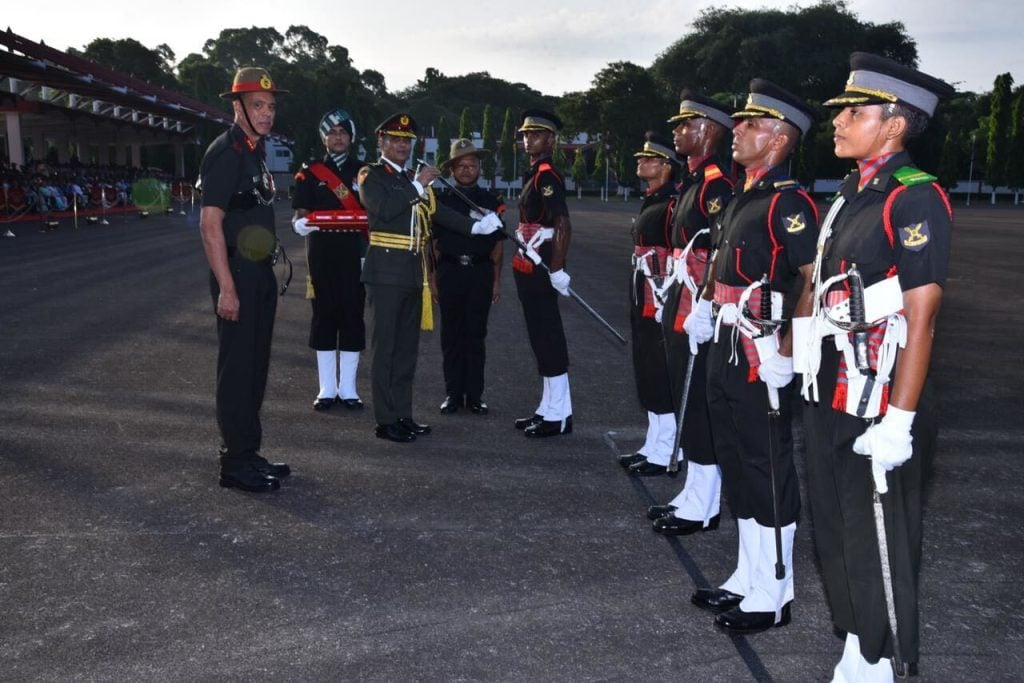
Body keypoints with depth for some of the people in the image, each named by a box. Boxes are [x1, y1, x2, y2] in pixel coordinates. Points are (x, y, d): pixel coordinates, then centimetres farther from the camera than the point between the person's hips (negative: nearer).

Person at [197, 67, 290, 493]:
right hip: (237, 274, -9)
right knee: (237, 368, -3)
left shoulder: (255, 152, 15)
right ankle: (235, 463, 6)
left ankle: (249, 453, 25)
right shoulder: (225, 152, -13)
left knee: (256, 365, 14)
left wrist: (266, 273, 17)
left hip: (261, 273, 9)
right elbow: (210, 225, -19)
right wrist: (227, 289, -22)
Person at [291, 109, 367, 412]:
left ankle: (348, 389, 11)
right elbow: (301, 214, 6)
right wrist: (300, 224, -18)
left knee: (353, 317, 2)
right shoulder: (309, 173, 8)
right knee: (324, 317, 4)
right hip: (322, 256, 0)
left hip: (355, 255, 0)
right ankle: (327, 389, 13)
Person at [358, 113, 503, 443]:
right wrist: (418, 185, -15)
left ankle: (403, 414, 17)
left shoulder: (414, 181, 22)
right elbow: (384, 208, -20)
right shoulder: (371, 175, -1)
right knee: (385, 346, -4)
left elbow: (438, 211, 13)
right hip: (386, 272, -7)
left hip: (413, 273, 7)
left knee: (407, 347, 10)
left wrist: (475, 226, 4)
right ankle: (386, 420, -1)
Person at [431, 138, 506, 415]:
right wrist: (433, 278, 1)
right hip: (449, 271, 0)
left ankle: (474, 395, 11)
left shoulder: (491, 201, 7)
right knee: (451, 336, 4)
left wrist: (496, 280, 3)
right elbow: (433, 243, 7)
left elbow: (497, 244, 7)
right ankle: (453, 394, 12)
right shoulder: (441, 200, 6)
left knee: (476, 336, 3)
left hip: (480, 273, 0)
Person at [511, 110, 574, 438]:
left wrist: (556, 269, -23)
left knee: (548, 339, -5)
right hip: (529, 269, 10)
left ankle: (559, 416, 3)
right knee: (541, 338, 14)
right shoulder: (534, 175, 16)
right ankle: (549, 408, 23)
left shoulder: (547, 176, -14)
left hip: (539, 270, -10)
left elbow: (563, 225, -22)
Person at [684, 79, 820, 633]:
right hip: (725, 351, 10)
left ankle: (773, 596, 16)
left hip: (760, 357, -9)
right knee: (737, 466, 16)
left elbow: (816, 280, -22)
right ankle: (748, 579, 31)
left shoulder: (788, 202, -14)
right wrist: (705, 307, 10)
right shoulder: (743, 198, 14)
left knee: (767, 472, 1)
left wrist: (788, 350, -25)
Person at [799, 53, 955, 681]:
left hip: (878, 405, -9)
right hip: (831, 397, 9)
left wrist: (899, 421, -20)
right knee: (836, 534, 18)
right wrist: (818, 388, 17)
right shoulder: (850, 195, 11)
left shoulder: (916, 198, -14)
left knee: (880, 546, 5)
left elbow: (921, 319, -18)